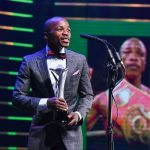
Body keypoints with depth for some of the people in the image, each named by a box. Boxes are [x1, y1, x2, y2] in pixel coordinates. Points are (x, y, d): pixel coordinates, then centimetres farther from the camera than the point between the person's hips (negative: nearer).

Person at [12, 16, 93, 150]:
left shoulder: (80, 60, 6)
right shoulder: (30, 61, 0)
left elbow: (87, 95, 12)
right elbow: (17, 97, -3)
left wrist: (79, 114, -8)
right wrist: (46, 103, -17)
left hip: (70, 134, 1)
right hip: (41, 135, -1)